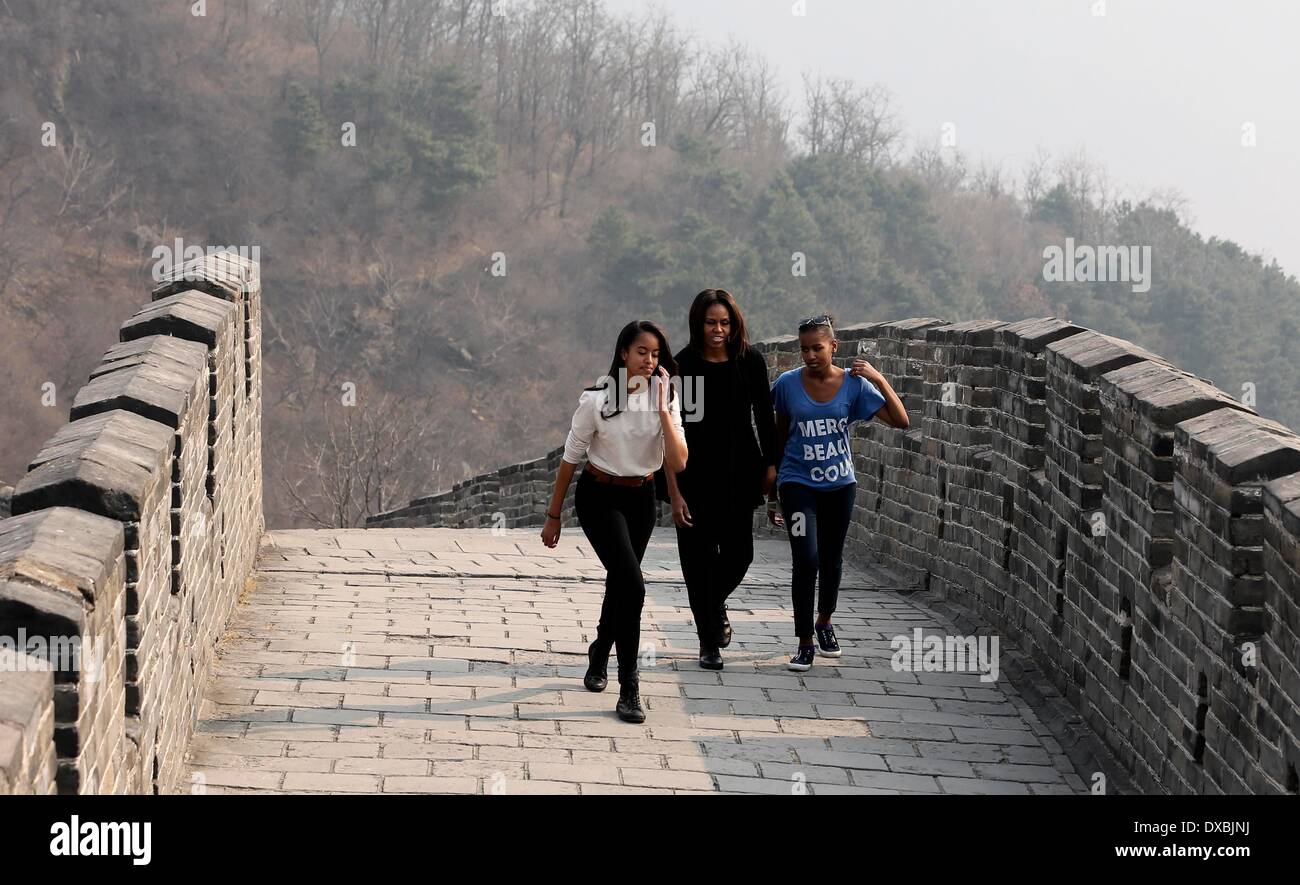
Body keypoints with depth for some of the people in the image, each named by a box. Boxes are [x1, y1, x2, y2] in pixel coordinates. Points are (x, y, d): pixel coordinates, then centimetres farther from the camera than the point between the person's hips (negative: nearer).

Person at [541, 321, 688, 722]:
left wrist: (664, 410, -23)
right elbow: (570, 459, -6)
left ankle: (599, 657, 46)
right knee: (632, 586, -18)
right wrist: (553, 516, -2)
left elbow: (678, 462, -15)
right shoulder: (597, 399, -15)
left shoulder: (665, 398, -4)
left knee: (619, 584, 18)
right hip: (600, 497, -5)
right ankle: (628, 689, -15)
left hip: (641, 498, 5)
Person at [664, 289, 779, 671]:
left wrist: (771, 465, 9)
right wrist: (674, 493, -14)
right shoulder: (682, 366, -11)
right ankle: (709, 643, 14)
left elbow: (764, 417, 9)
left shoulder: (750, 361, -3)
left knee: (739, 553, 2)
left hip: (739, 472, 2)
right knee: (699, 556, 1)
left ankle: (716, 602, 36)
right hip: (696, 475, -2)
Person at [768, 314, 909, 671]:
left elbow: (900, 421, -11)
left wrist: (879, 379, -21)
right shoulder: (788, 384, -8)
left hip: (839, 483, 2)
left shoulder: (853, 384, -8)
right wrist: (771, 490, 9)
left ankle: (824, 622, 41)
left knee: (832, 559, 14)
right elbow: (780, 437, 4)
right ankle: (805, 643, -5)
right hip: (798, 483, -2)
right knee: (806, 559, -15)